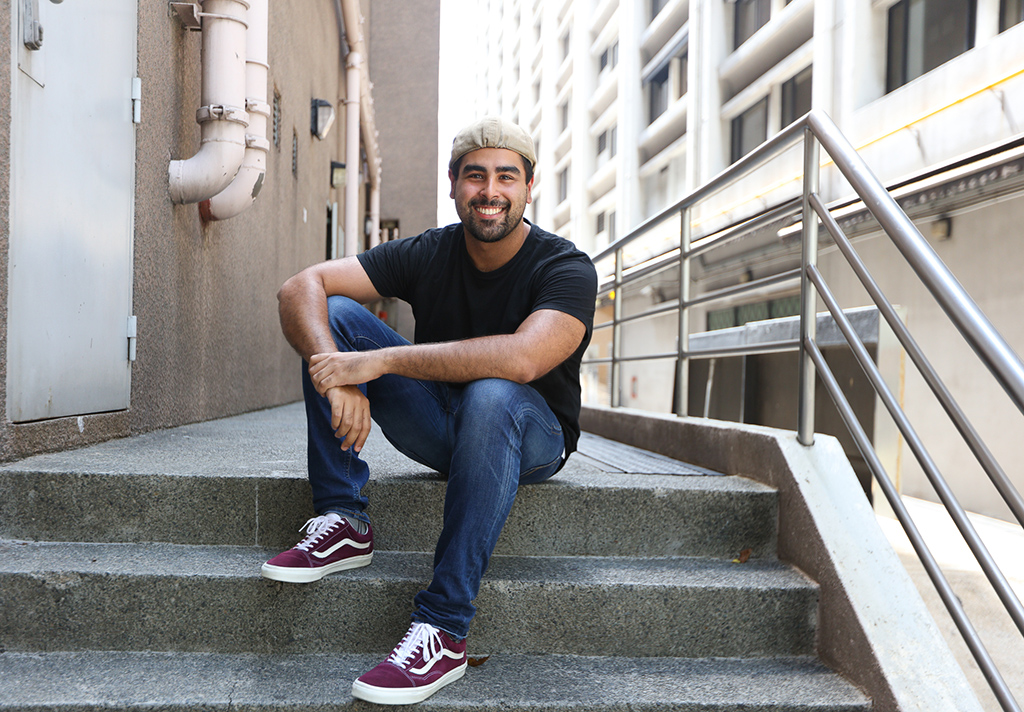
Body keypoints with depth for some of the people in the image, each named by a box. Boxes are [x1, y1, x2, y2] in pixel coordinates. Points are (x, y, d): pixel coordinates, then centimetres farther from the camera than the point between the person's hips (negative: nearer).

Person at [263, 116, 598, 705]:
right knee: (335, 314, -13)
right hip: (441, 427, 4)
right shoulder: (428, 254, -6)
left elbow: (522, 358, -38)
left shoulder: (566, 269, -17)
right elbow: (301, 287, -15)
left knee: (492, 395, -40)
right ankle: (344, 523, -14)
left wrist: (380, 360, -37)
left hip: (533, 439, -3)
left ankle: (444, 631, -34)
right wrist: (338, 376, -35)